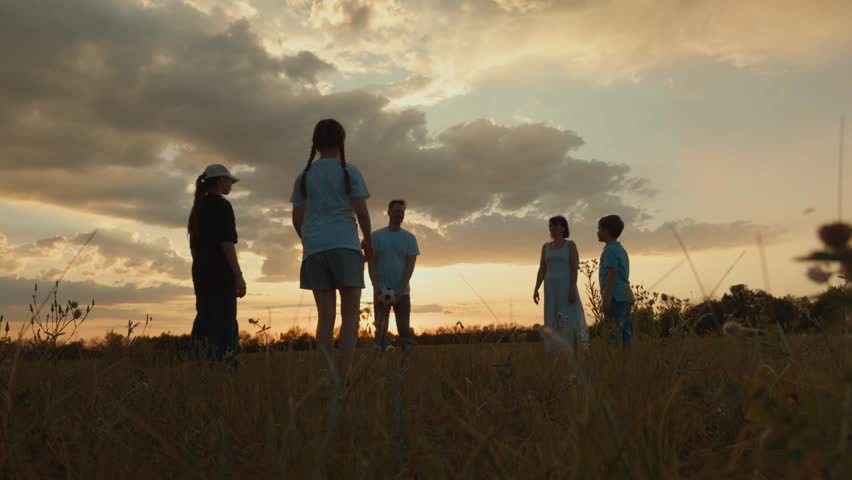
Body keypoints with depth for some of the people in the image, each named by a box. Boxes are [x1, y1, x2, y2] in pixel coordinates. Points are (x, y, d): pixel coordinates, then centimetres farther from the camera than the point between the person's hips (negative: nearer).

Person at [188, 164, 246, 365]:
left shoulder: (198, 208, 17)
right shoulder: (222, 206, -8)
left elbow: (194, 245, 19)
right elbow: (227, 243, -15)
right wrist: (238, 275, -14)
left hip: (201, 273, 9)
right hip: (220, 273, -9)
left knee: (205, 321, 9)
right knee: (225, 323, -9)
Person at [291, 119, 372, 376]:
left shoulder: (304, 176, 11)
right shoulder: (349, 172, 1)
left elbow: (297, 219, 11)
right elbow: (361, 211, -6)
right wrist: (368, 241, 8)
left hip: (314, 249, 4)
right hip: (345, 246, -3)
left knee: (325, 316, 6)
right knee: (351, 316, 0)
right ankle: (344, 375, -10)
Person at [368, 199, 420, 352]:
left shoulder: (410, 238, 4)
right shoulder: (376, 236, 3)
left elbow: (410, 265, -4)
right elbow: (371, 263, -3)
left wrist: (400, 290, -16)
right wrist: (376, 286, -17)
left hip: (402, 291, 0)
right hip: (381, 291, 0)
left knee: (404, 329, -2)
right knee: (381, 329, 0)